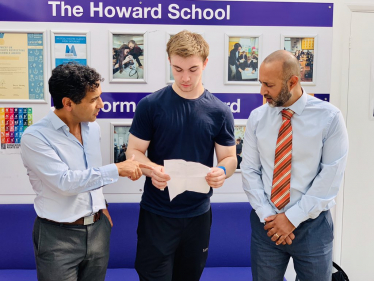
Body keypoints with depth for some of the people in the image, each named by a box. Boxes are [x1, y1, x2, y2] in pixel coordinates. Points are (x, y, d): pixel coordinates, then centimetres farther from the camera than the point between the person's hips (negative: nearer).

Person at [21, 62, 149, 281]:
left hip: (98, 229, 6)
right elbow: (64, 182, -25)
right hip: (59, 236, -5)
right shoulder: (35, 137, -17)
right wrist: (117, 169, -22)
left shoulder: (93, 128, 3)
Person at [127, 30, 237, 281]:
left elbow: (229, 158, 2)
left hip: (198, 213, 2)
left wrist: (222, 171, -22)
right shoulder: (150, 105, -8)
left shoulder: (220, 112, -3)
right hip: (156, 213, -2)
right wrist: (152, 169, -26)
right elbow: (134, 151, -4)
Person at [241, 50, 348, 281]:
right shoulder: (257, 117, -2)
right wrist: (267, 215, -9)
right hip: (266, 223, 2)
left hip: (312, 224, -2)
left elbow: (331, 176, -11)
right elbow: (249, 170, -1)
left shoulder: (330, 117, -9)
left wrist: (293, 218, -12)